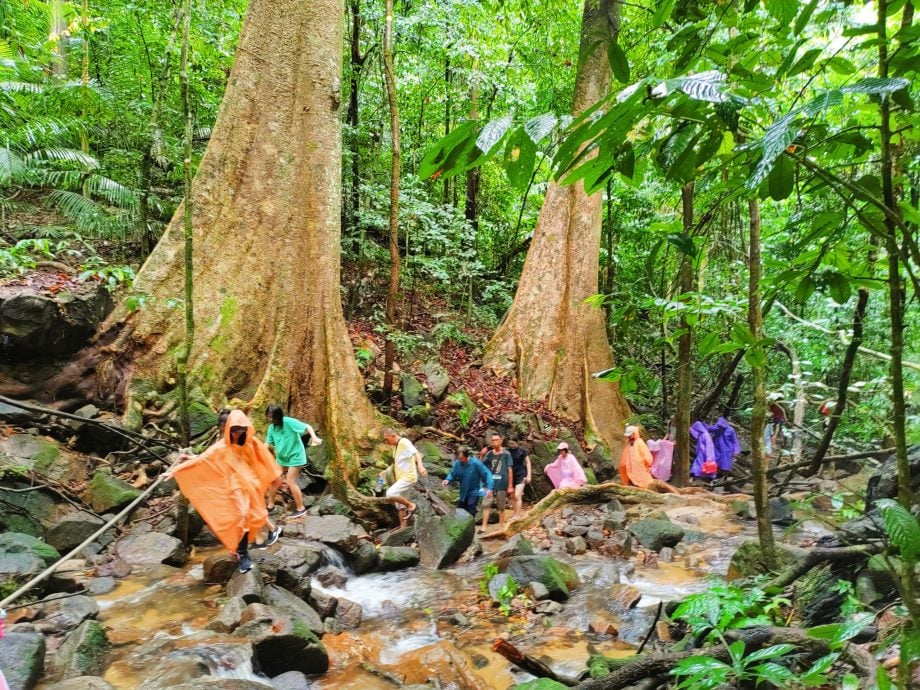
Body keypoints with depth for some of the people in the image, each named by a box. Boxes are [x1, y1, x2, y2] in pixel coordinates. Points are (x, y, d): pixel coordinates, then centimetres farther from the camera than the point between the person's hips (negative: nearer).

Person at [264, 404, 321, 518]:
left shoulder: (289, 422, -21)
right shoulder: (272, 428, -1)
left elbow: (307, 427, -24)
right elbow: (268, 444, 4)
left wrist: (314, 437, -41)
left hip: (295, 456, -7)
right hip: (281, 457, 7)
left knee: (290, 482, -9)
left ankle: (301, 509, 4)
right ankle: (270, 505, 27)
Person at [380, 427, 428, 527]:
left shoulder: (404, 442, -13)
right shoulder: (395, 446, 17)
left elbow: (416, 453, -26)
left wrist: (420, 465, -44)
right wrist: (386, 471, 20)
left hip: (408, 476, -10)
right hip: (401, 477, 10)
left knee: (390, 494, -25)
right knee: (400, 506, 10)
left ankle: (410, 505, -9)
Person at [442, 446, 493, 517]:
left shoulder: (475, 463, -26)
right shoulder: (457, 463, -14)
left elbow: (487, 474, -23)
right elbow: (452, 474, 0)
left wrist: (489, 488, -32)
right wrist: (447, 480, -23)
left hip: (474, 492, -5)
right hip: (463, 493, 5)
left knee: (470, 514, -11)